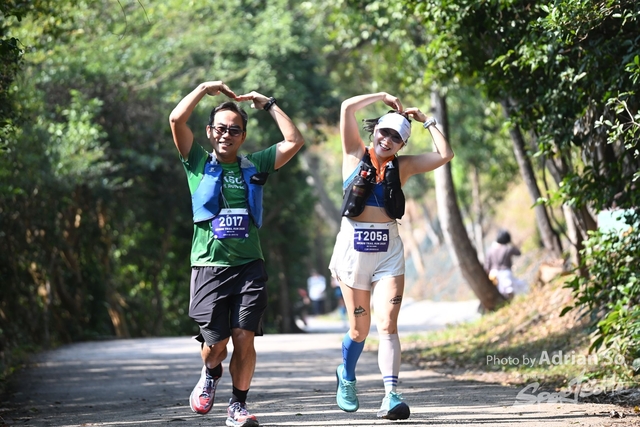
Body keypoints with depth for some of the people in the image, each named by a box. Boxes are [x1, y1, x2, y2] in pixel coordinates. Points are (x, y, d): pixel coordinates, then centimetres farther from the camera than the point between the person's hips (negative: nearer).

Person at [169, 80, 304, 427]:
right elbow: (176, 120, -4)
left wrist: (267, 104, 12)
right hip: (209, 265, -2)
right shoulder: (198, 164, 8)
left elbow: (294, 141, 7)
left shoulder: (254, 166, 14)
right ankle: (210, 374, 29)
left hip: (249, 265, 2)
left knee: (244, 338, -8)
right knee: (216, 342, -6)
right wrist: (205, 88, 5)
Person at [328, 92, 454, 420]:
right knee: (359, 328, 9)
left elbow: (445, 155, 2)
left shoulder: (403, 166, 8)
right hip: (354, 247, -1)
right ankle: (346, 377, 37)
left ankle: (391, 396, -20)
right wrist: (383, 97, 3)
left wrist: (427, 121, 8)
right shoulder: (355, 156, 3)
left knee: (387, 325, -12)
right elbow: (347, 108, -6)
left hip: (389, 249, 1)